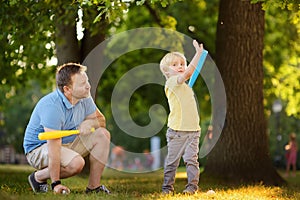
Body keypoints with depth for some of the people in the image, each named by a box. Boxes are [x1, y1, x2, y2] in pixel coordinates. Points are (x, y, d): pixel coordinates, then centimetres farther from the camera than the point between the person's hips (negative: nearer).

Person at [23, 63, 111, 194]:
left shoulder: (84, 98, -7)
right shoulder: (52, 106, -31)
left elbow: (101, 119, 8)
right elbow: (54, 146, -33)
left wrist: (89, 122, -19)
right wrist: (56, 183, -33)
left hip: (68, 143, 8)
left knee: (102, 134, -8)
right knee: (76, 163, -34)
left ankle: (93, 186, -5)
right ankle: (38, 177, -6)